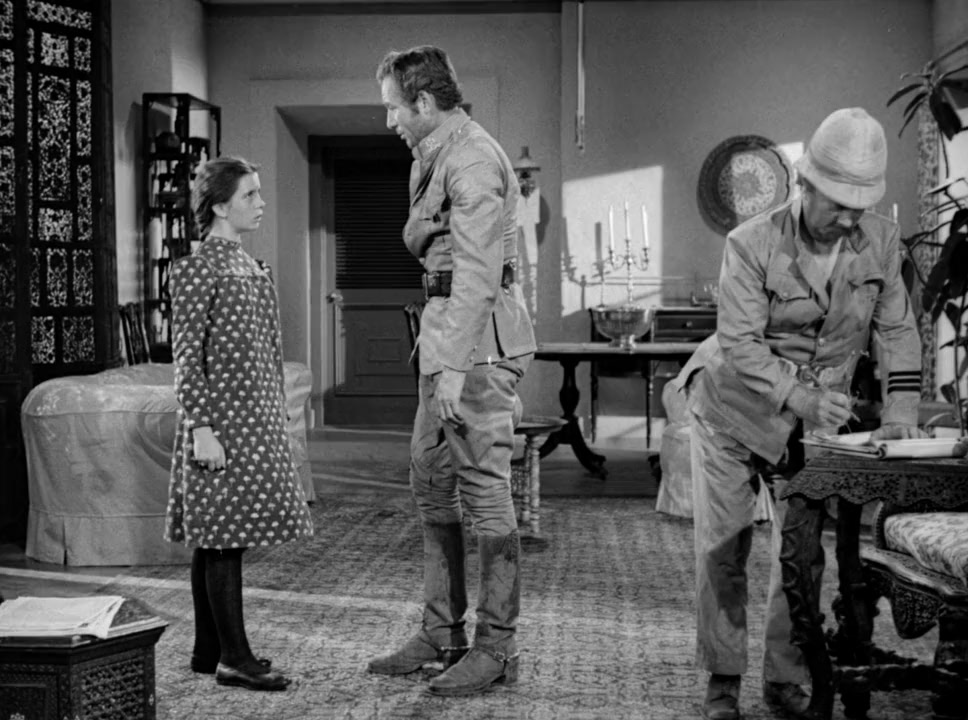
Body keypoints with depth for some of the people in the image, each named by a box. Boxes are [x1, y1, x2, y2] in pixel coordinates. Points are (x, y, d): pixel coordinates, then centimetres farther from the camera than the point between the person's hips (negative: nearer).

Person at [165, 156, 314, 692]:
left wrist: (276, 418, 19)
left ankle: (208, 650, 17)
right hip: (222, 420, -8)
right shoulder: (195, 269, -10)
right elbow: (186, 358, -13)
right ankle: (234, 658, -1)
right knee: (223, 538, -5)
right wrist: (201, 428, -18)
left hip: (257, 419, 8)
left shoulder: (248, 265, 14)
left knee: (215, 540, 12)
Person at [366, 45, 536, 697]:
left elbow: (477, 272, -20)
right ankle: (442, 633, 21)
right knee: (431, 484, 13)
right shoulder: (437, 159, 19)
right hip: (446, 334, 11)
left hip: (479, 339, -11)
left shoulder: (471, 160, -13)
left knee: (485, 489, -5)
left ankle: (497, 648, 2)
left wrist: (454, 366, -24)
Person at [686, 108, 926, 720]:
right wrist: (798, 398, -37)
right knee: (722, 552, 2)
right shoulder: (751, 244, -21)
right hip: (734, 415, -3)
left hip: (818, 422, 3)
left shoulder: (881, 241, -9)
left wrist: (902, 406, -17)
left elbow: (898, 327, -3)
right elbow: (740, 344, -24)